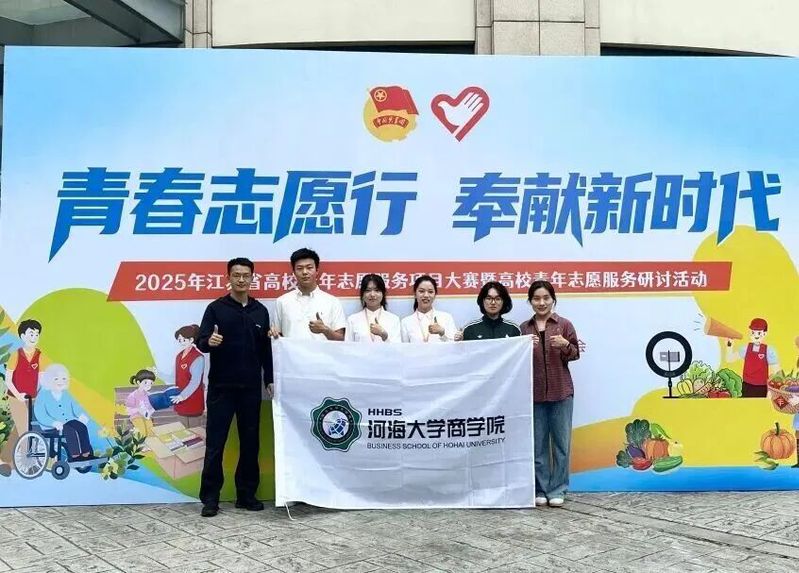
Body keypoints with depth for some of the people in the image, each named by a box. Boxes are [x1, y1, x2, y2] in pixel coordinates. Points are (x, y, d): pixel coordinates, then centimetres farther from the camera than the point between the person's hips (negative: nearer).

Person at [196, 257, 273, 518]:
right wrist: (209, 341, -33)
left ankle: (247, 494, 18)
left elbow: (265, 349, 13)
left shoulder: (260, 311, 9)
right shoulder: (216, 308, -2)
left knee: (250, 442, 8)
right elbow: (200, 340, -10)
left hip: (251, 388, 3)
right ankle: (210, 497, 8)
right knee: (215, 443, 0)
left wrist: (269, 379, 9)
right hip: (221, 387, -3)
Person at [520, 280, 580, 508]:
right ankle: (541, 489, 16)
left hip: (561, 391, -1)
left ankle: (557, 489, 14)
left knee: (561, 441, 4)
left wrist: (565, 345, -17)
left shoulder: (564, 324, 1)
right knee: (538, 443, 6)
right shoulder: (524, 328, 6)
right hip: (534, 392, 1)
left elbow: (575, 354, 3)